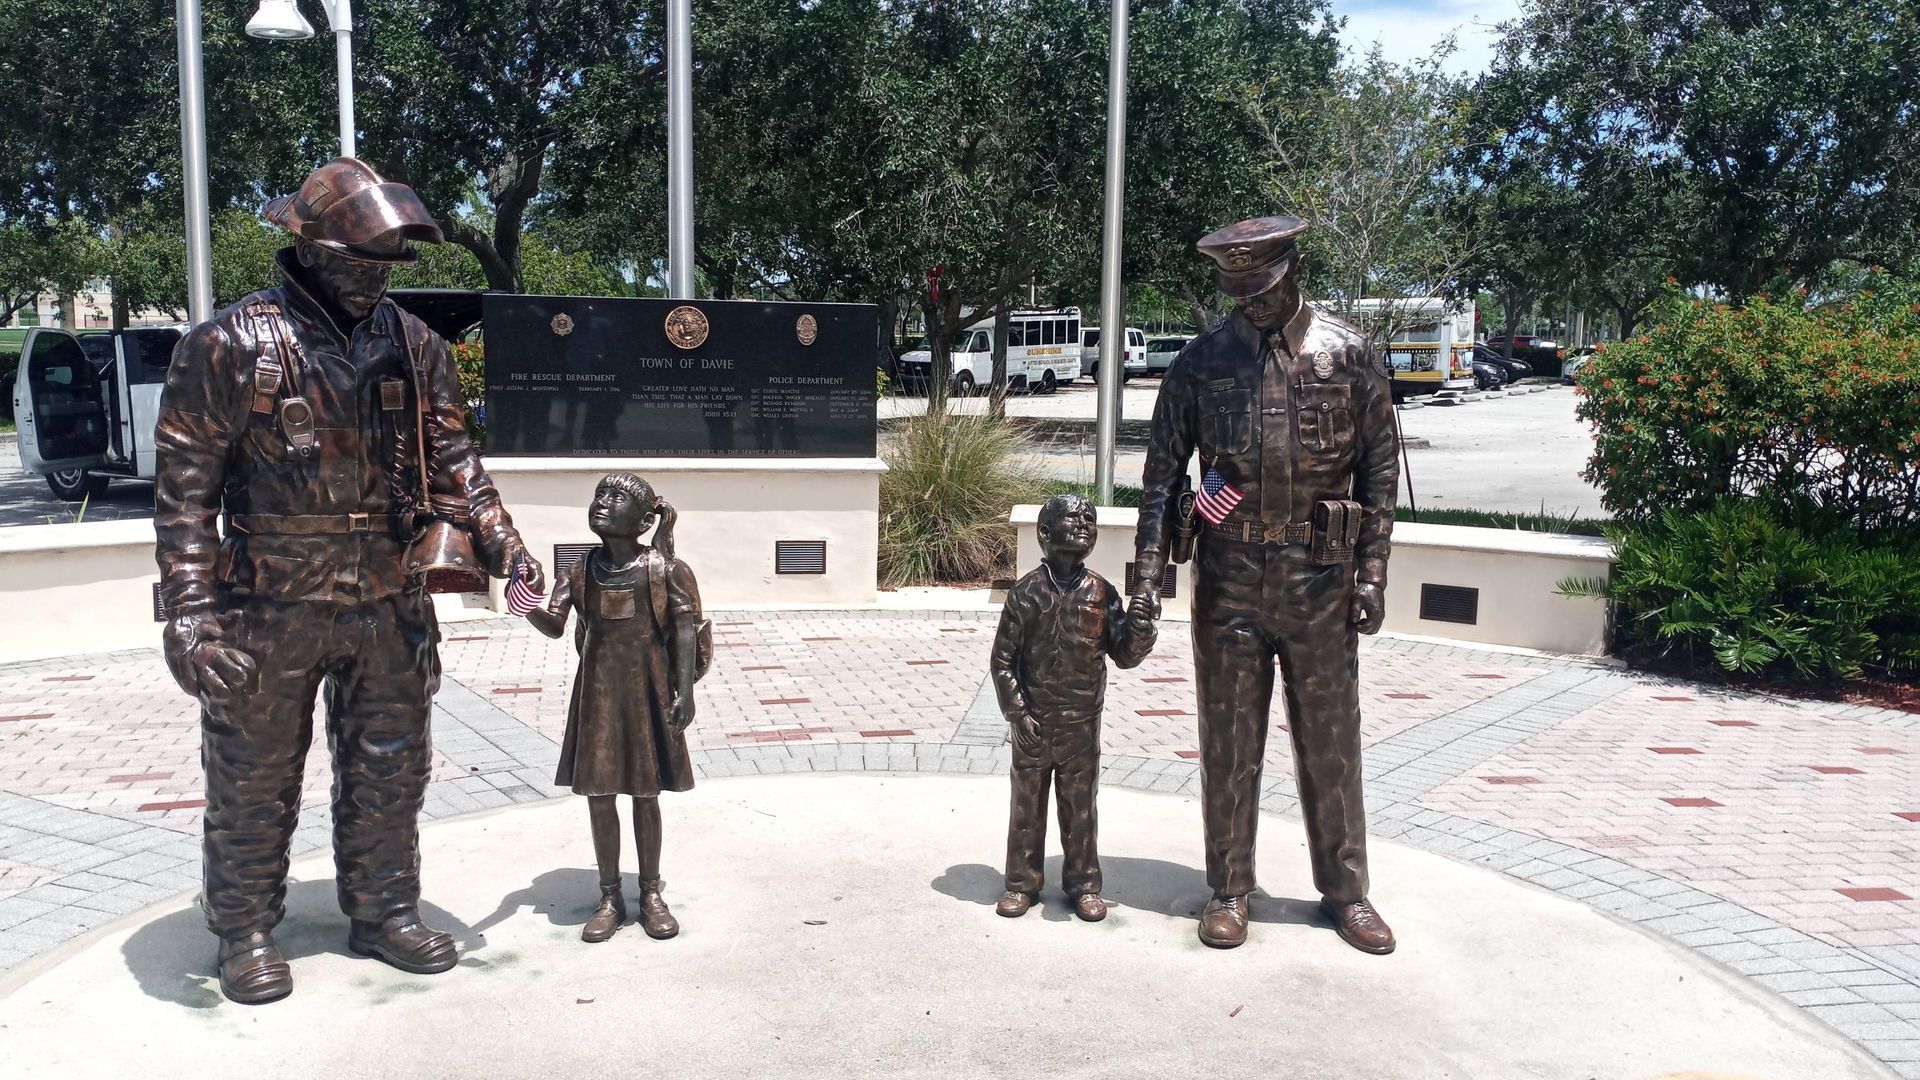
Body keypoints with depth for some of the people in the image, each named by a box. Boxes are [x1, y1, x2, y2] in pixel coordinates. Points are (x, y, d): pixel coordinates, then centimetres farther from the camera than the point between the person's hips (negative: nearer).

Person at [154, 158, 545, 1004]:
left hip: (388, 606, 4)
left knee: (389, 772, 14)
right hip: (271, 608, -4)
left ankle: (384, 912, 31)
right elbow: (184, 489, -9)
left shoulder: (413, 346, 4)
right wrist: (190, 612, -15)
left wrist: (502, 547, -4)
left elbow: (451, 464, 8)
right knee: (255, 780, 10)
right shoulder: (233, 346, -9)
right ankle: (245, 933, 28)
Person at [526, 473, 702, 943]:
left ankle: (651, 894, 24)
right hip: (598, 691, 3)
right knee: (598, 795, 7)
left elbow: (684, 630, -10)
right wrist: (527, 605, -28)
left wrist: (684, 690, -17)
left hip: (648, 690, -2)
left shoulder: (663, 568, -7)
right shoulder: (581, 572, 1)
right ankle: (610, 898, 22)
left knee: (646, 795, 9)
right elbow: (553, 624, -7)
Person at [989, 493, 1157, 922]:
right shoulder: (1027, 592, -8)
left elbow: (1125, 655, 0)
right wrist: (1016, 710, -9)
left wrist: (1140, 628, -20)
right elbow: (1002, 658, -4)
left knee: (1080, 806, 12)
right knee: (1027, 803, 11)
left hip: (1082, 723, 1)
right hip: (1033, 724, -1)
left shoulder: (1102, 594, -2)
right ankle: (1022, 882, 24)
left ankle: (1083, 883, 25)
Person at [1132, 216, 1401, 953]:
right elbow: (1162, 474, 2)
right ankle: (1229, 889, 21)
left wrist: (1371, 574, -2)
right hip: (1228, 576, 0)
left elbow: (1379, 470, 4)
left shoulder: (1349, 355, 1)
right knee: (1229, 741, 7)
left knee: (1331, 739, 9)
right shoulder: (1201, 363, 1)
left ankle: (1345, 890, 24)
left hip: (1319, 579, 0)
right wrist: (1149, 574, -6)